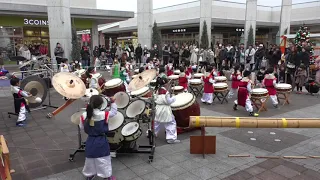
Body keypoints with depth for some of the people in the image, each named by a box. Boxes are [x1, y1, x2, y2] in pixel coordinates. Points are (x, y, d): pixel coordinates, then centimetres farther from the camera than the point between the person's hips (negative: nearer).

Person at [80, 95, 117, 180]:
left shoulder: (84, 115, -10)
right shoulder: (104, 114, -18)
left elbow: (81, 127, 2)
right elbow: (114, 112, -3)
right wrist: (113, 102, 9)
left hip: (90, 140, 3)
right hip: (101, 141, -3)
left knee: (90, 159, 20)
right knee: (104, 159, 10)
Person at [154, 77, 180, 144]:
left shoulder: (157, 90, 5)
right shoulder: (165, 91, -17)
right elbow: (168, 101, -16)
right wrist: (173, 98, -1)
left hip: (158, 108, 8)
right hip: (165, 110, -8)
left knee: (156, 122, 24)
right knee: (171, 123, 0)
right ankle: (171, 138, -1)